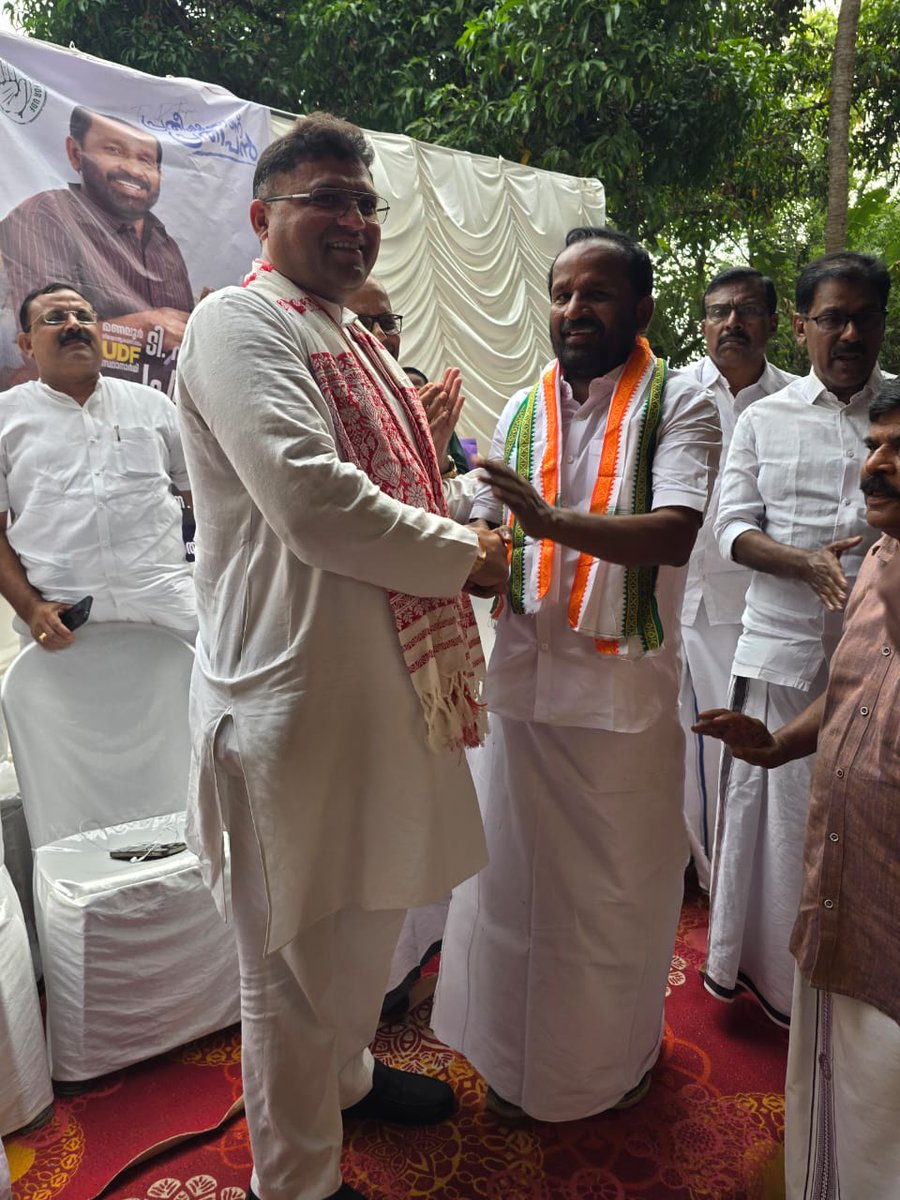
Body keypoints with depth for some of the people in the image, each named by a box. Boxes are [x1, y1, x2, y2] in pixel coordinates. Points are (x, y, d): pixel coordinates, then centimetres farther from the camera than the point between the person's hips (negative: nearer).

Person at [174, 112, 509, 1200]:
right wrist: (463, 557, -13)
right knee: (301, 948, 8)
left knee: (370, 911, 26)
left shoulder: (352, 337, 17)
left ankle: (346, 1072, 52)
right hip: (300, 688, -10)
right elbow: (312, 501, -26)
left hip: (385, 672, 10)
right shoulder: (240, 322, -12)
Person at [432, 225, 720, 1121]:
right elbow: (486, 531, 12)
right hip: (524, 671, 4)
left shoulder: (679, 404, -4)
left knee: (616, 883, 12)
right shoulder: (522, 410, 9)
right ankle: (515, 1052, 38)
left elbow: (675, 536, -20)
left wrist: (555, 521, -32)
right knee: (514, 870, 14)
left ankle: (614, 1055, 39)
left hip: (624, 684, -3)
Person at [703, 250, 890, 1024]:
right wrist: (809, 564, -14)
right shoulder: (764, 420, 9)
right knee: (771, 801, 7)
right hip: (783, 646, 0)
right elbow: (734, 527, 3)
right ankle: (758, 960, 27)